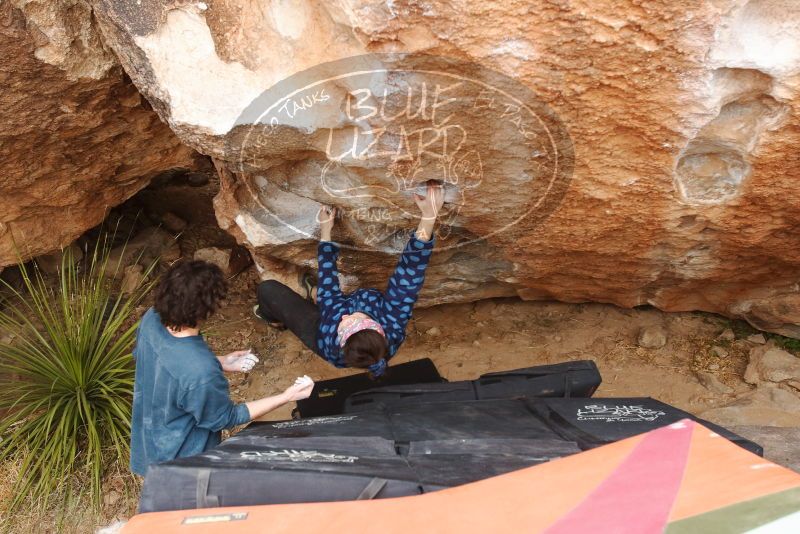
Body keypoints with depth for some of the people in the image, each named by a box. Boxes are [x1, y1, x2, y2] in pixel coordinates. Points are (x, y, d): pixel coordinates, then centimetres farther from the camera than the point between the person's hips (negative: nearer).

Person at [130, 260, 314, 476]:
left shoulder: (150, 319, -20)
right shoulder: (201, 373, -41)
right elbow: (226, 418, -20)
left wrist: (218, 363, 1)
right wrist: (286, 396, -19)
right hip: (182, 462, -7)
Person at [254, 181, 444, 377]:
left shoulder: (329, 341, -46)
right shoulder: (393, 324, -47)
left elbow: (327, 285, -34)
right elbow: (409, 274, -49)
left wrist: (325, 230, -24)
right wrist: (429, 215, -55)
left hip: (319, 330, -2)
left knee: (268, 288, 7)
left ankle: (275, 318, 39)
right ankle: (313, 298, 44)